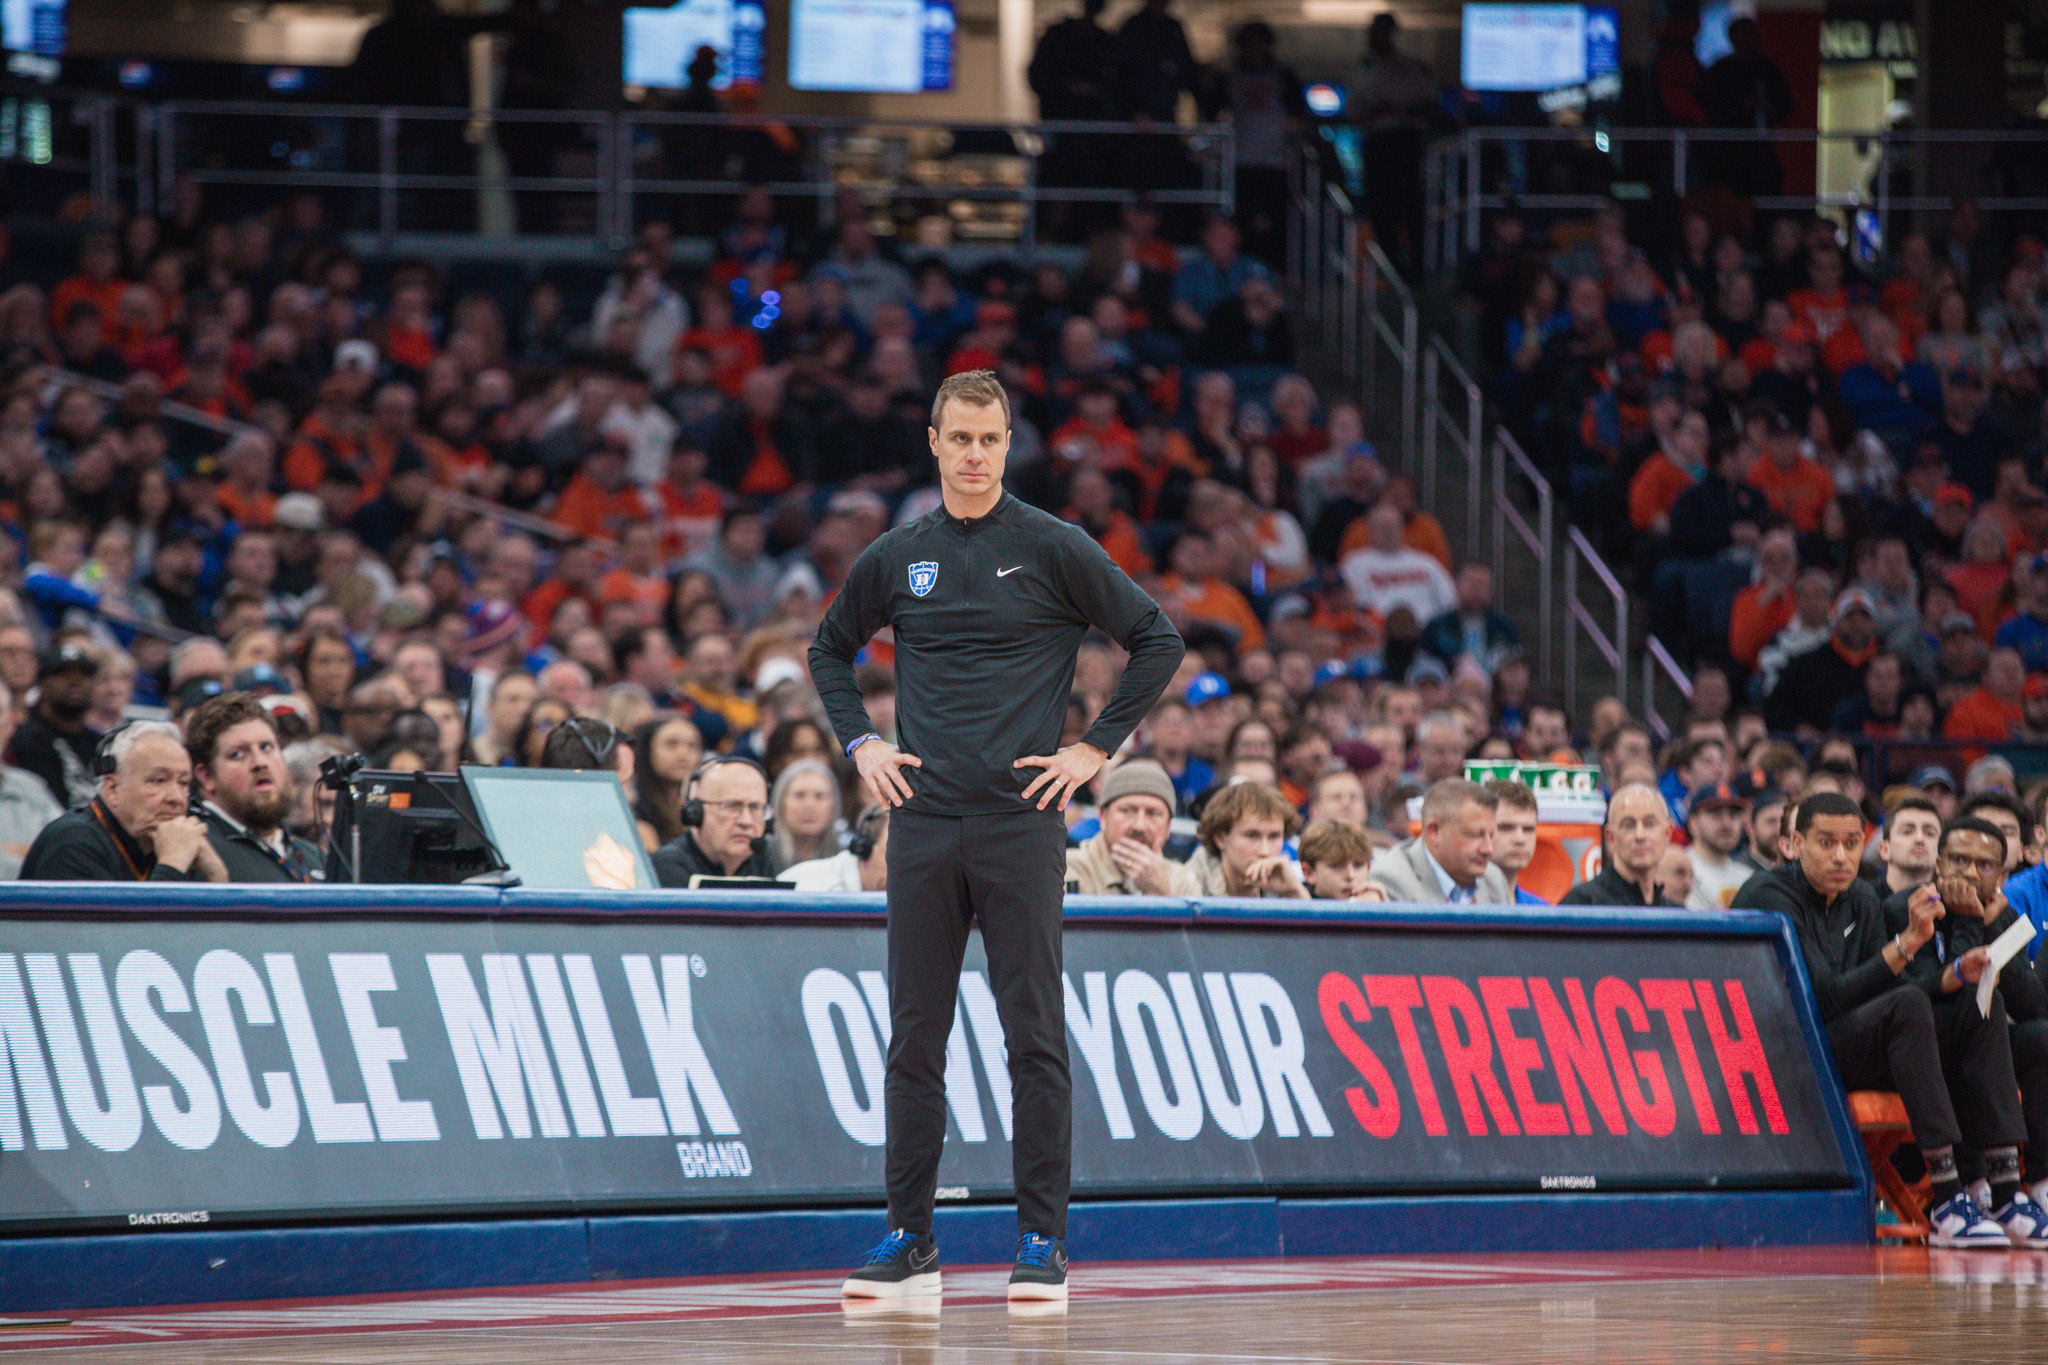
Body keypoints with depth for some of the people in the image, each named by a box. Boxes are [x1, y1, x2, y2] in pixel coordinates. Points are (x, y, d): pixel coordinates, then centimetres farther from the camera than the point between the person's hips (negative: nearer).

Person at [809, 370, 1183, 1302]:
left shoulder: (1052, 550, -1)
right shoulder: (897, 559, 9)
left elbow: (1158, 641, 3)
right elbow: (830, 648, 26)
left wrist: (1098, 746, -1)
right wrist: (859, 743, 12)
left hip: (1020, 823, -3)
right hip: (923, 824, 3)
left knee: (1034, 1039, -3)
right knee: (914, 1039, 4)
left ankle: (1042, 1243, 0)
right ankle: (910, 1242, 10)